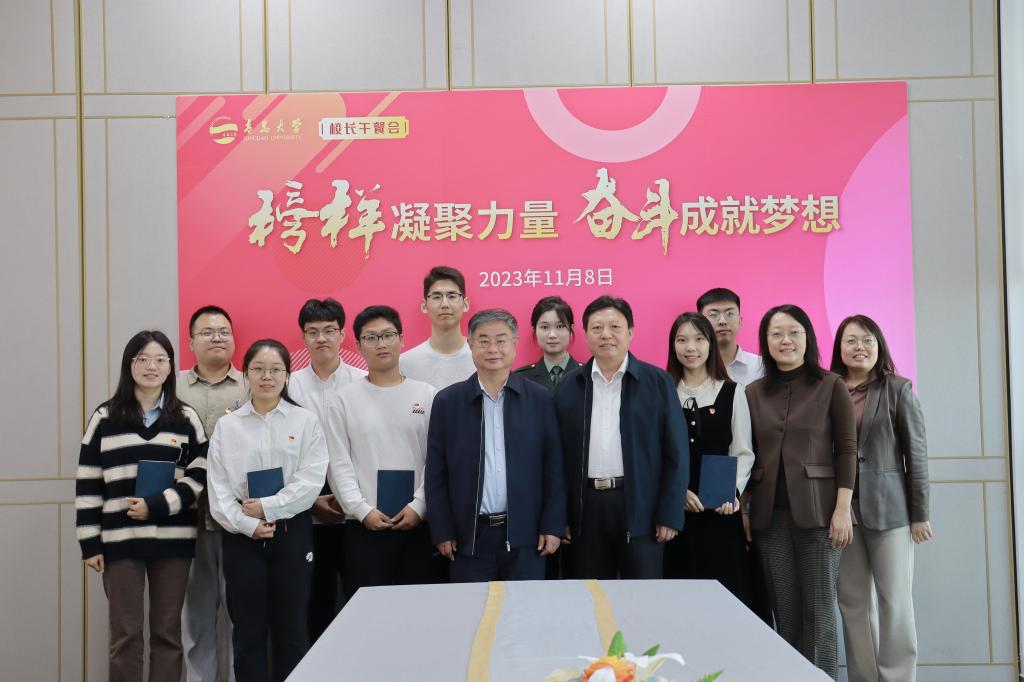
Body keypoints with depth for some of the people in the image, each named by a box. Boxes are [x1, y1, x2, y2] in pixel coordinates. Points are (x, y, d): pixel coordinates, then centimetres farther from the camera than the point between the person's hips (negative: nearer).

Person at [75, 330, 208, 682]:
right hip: (121, 540, -1)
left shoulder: (186, 418, 6)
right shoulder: (104, 418, 4)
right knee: (125, 635, 4)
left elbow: (200, 475, 0)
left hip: (173, 539, 1)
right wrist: (90, 542, -2)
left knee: (168, 633, 8)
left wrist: (157, 505, -14)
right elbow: (88, 485, 3)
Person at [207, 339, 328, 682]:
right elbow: (218, 488, -1)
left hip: (292, 532, -1)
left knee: (291, 631, 5)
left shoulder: (306, 421, 2)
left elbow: (311, 480, -8)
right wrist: (247, 525, -13)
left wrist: (267, 507, -14)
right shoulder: (227, 425, 5)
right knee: (248, 632, 6)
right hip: (242, 536, 1)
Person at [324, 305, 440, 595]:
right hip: (364, 526, 0)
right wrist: (363, 511, -9)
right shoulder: (345, 400, 4)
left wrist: (419, 506, -9)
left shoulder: (427, 395, 5)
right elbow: (339, 465, 1)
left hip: (418, 523, 1)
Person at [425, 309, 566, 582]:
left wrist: (553, 526, -2)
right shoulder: (447, 401, 2)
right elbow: (436, 473, 3)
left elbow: (553, 466, 3)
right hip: (469, 537, 0)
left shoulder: (539, 399, 3)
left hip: (525, 536, 0)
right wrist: (442, 531, -1)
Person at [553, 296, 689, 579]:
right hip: (586, 506, 2)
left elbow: (676, 452, -1)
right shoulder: (569, 386, 8)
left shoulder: (657, 382, 1)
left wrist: (670, 515, -6)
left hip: (641, 506, -2)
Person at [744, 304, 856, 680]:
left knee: (818, 610, 1)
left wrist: (843, 509, -11)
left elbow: (847, 450, -3)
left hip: (818, 511, -3)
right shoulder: (754, 393, 10)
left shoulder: (831, 386, 1)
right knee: (785, 612, 8)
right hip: (770, 514, 3)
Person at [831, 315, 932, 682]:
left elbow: (916, 454, -1)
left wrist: (920, 514, -4)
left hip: (888, 508, -2)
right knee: (853, 602, 7)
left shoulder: (898, 389, 0)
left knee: (895, 601, 2)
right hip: (842, 509, 2)